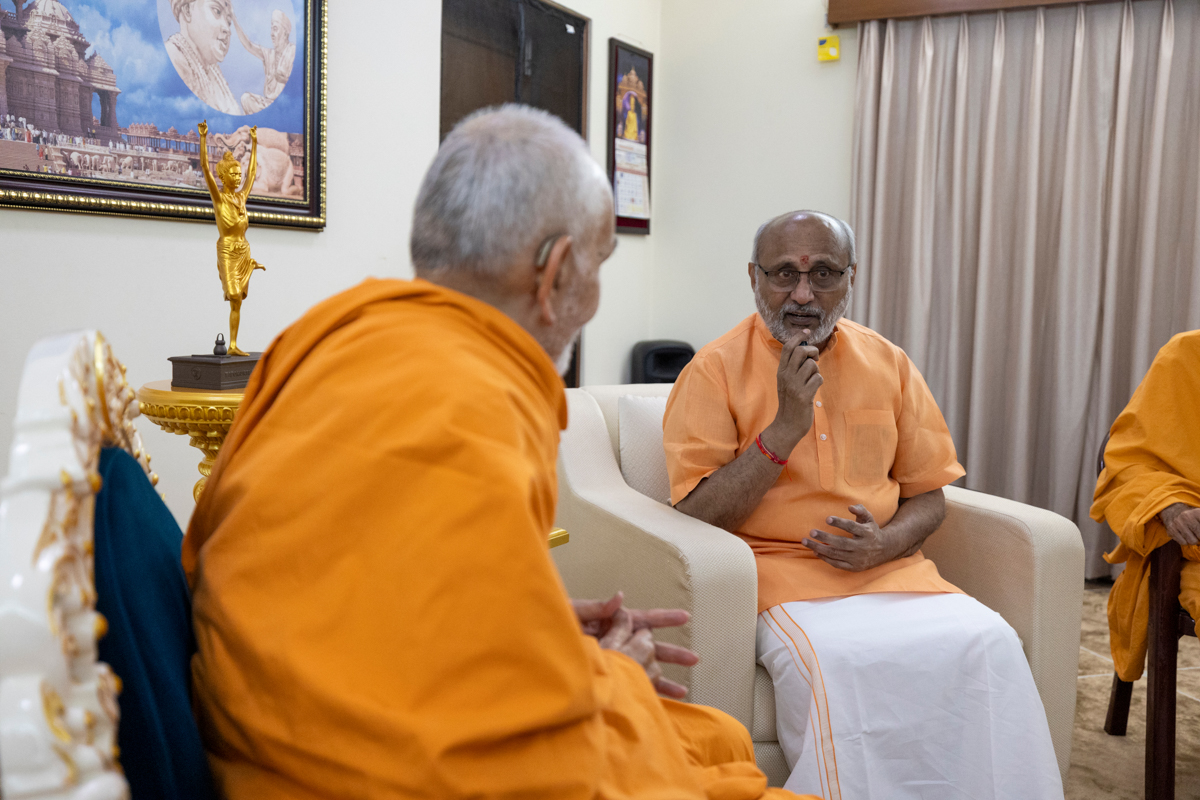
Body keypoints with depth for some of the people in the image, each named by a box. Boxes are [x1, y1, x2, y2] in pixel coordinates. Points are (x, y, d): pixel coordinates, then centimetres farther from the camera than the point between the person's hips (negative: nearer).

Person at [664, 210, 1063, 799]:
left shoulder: (888, 364, 11)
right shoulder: (714, 371, -1)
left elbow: (927, 496, 17)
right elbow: (697, 517, -8)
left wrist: (886, 543, -7)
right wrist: (786, 427, -16)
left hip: (887, 568, 4)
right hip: (775, 571, -4)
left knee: (988, 643, -23)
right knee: (834, 661, -34)